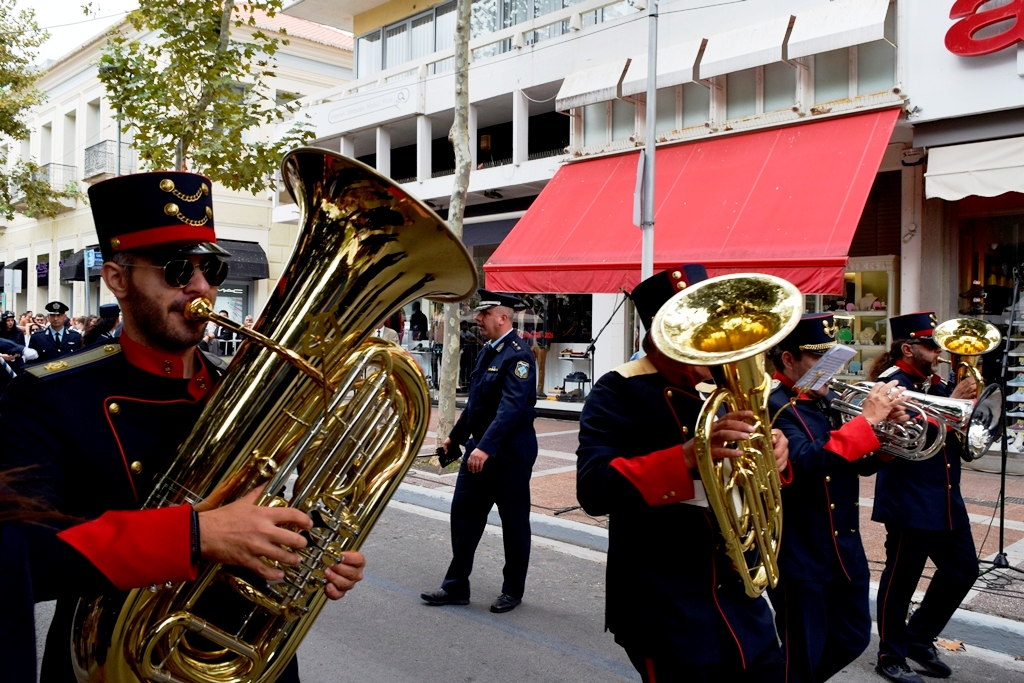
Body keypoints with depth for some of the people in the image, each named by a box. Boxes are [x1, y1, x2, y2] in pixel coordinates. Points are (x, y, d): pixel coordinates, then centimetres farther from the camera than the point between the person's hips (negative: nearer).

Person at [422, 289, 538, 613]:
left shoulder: (518, 354, -18)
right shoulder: (488, 351, 11)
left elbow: (512, 407, -28)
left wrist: (485, 447, -35)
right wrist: (456, 436, 25)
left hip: (509, 451, -9)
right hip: (478, 447, 9)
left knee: (514, 522, 7)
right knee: (463, 513, 9)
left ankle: (513, 591, 22)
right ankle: (456, 587, 20)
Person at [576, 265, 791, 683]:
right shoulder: (619, 393, -14)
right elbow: (593, 489, -26)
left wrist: (774, 456, -9)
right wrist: (687, 456, -38)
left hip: (740, 599, 7)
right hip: (667, 613, -7)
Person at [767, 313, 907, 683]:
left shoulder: (829, 400, 7)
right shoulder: (773, 406, -18)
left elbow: (864, 464, 13)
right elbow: (809, 462, -33)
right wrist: (867, 419, -27)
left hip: (845, 548, 8)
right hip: (801, 556, -8)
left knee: (853, 639, 22)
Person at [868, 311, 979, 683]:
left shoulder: (937, 385, 12)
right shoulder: (892, 384, -12)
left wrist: (966, 398, -4)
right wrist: (952, 403, -23)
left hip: (946, 500, 8)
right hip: (909, 502, -8)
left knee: (963, 570, 15)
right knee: (901, 579, 3)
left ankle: (919, 638, 31)